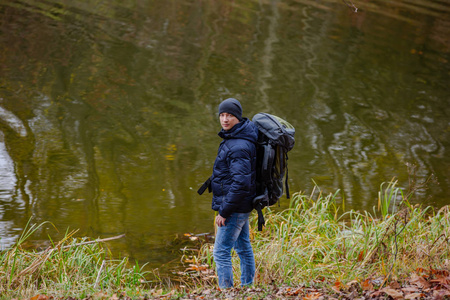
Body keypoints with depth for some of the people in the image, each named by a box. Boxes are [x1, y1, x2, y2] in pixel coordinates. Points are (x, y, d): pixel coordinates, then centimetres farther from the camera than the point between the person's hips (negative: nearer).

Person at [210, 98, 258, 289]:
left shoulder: (239, 147, -25)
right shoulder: (232, 137, 8)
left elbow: (240, 182, -28)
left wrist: (224, 211, -22)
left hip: (235, 207, -10)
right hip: (241, 206, 10)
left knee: (221, 252, -8)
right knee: (243, 247, 19)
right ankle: (247, 287, 30)